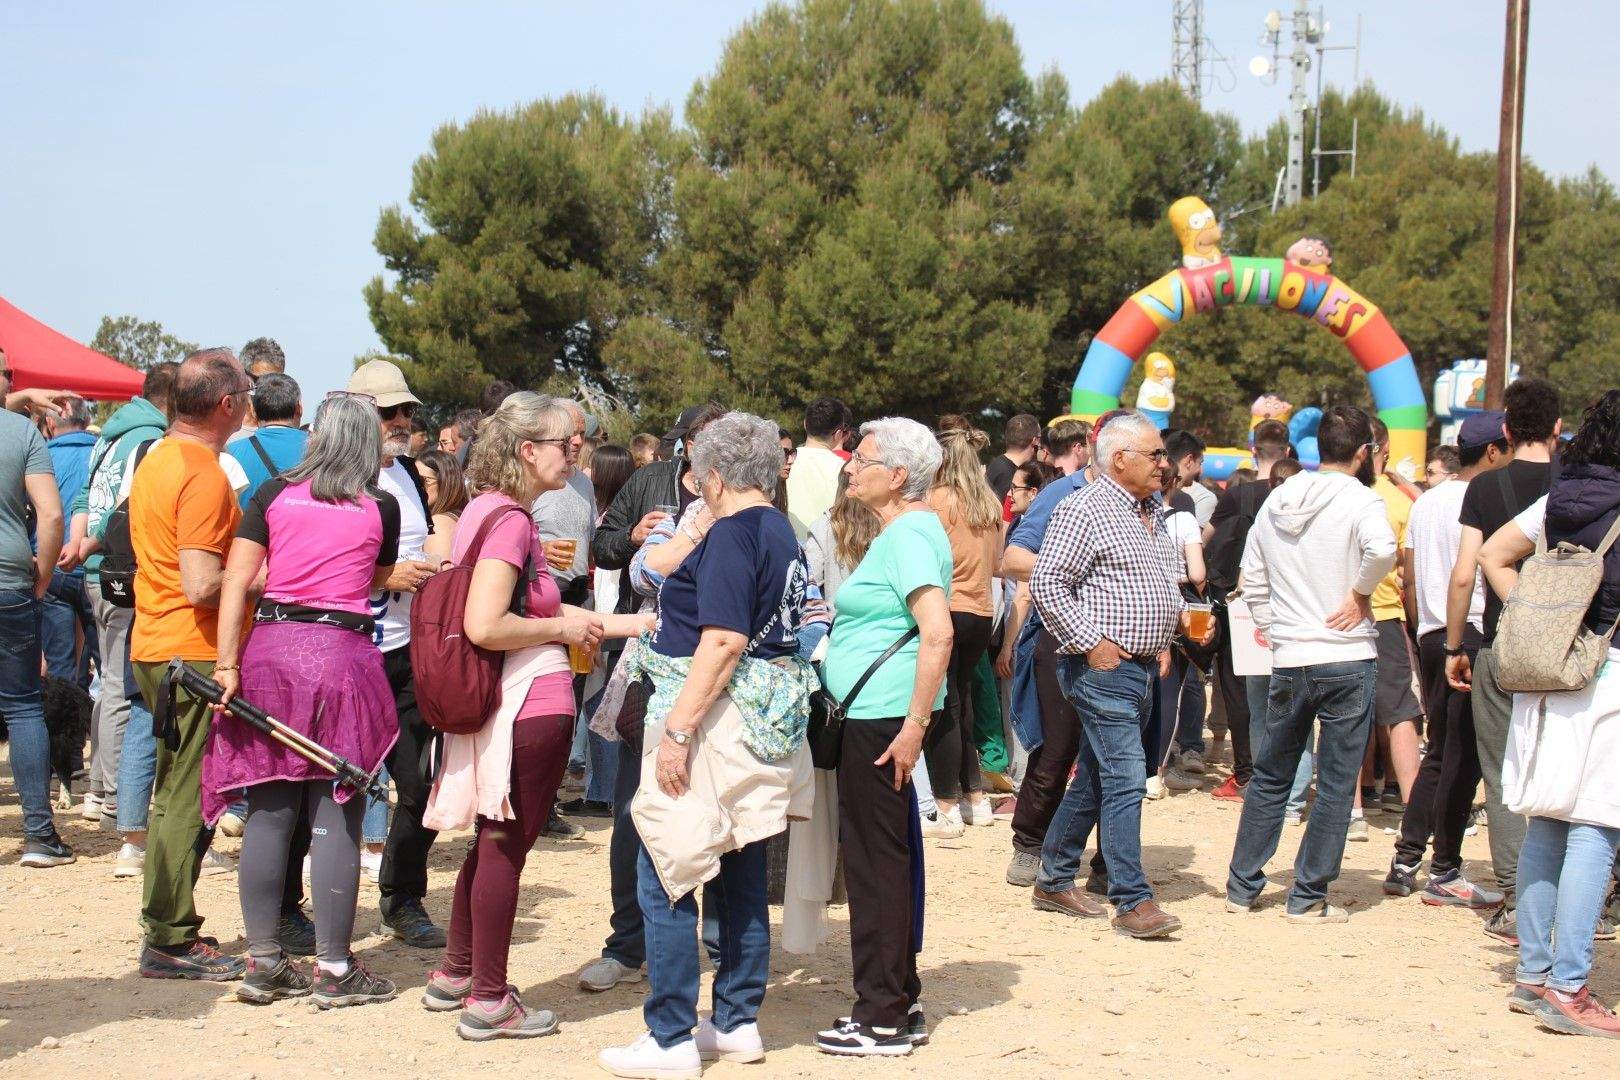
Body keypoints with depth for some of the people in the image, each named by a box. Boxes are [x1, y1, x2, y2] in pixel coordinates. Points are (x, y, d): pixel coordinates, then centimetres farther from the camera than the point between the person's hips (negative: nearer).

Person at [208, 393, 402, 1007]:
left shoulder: (273, 495, 6)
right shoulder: (381, 508, 4)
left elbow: (237, 580, -1)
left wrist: (226, 664, -2)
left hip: (269, 649, 3)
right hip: (342, 654, -3)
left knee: (268, 810, 8)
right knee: (336, 817, 1)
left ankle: (263, 963, 13)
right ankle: (334, 971, 4)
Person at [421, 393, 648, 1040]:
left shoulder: (492, 511, 11)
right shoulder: (510, 519, -19)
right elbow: (484, 626, -28)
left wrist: (635, 623, 16)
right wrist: (564, 629, -14)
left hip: (504, 706, 10)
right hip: (532, 707, -10)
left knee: (493, 843, 22)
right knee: (506, 847, 1)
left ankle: (455, 974, 33)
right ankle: (488, 1000, 11)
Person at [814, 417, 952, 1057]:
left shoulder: (909, 535, -15)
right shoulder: (904, 530, 17)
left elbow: (938, 634, -25)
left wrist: (915, 725, -24)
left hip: (884, 716, -10)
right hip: (876, 715, 10)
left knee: (876, 855, -4)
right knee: (884, 853, 15)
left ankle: (884, 1019, 3)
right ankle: (898, 1002, 23)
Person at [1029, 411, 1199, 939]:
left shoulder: (1152, 513, 17)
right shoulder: (1085, 509, -12)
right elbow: (1046, 583, -17)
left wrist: (1180, 614, 11)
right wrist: (1091, 643, -18)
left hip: (1142, 667, 9)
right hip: (1104, 665, -9)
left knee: (1093, 778, 14)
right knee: (1125, 779, -12)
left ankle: (1054, 881, 22)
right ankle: (1132, 902, -11)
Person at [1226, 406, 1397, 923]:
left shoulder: (1277, 499, 10)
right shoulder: (1358, 498, -8)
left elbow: (1252, 578, 12)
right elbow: (1381, 548, -28)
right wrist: (1360, 594, -13)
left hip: (1288, 661, 5)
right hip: (1348, 658, -5)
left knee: (1269, 777, 16)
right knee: (1336, 783, 3)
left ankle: (1242, 886, 20)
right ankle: (1308, 896, 5)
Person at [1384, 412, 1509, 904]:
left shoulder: (1426, 502, 15)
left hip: (1431, 636, 8)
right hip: (1473, 634, -8)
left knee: (1438, 751, 15)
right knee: (1464, 757, -3)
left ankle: (1405, 862, 11)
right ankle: (1444, 872, 0)